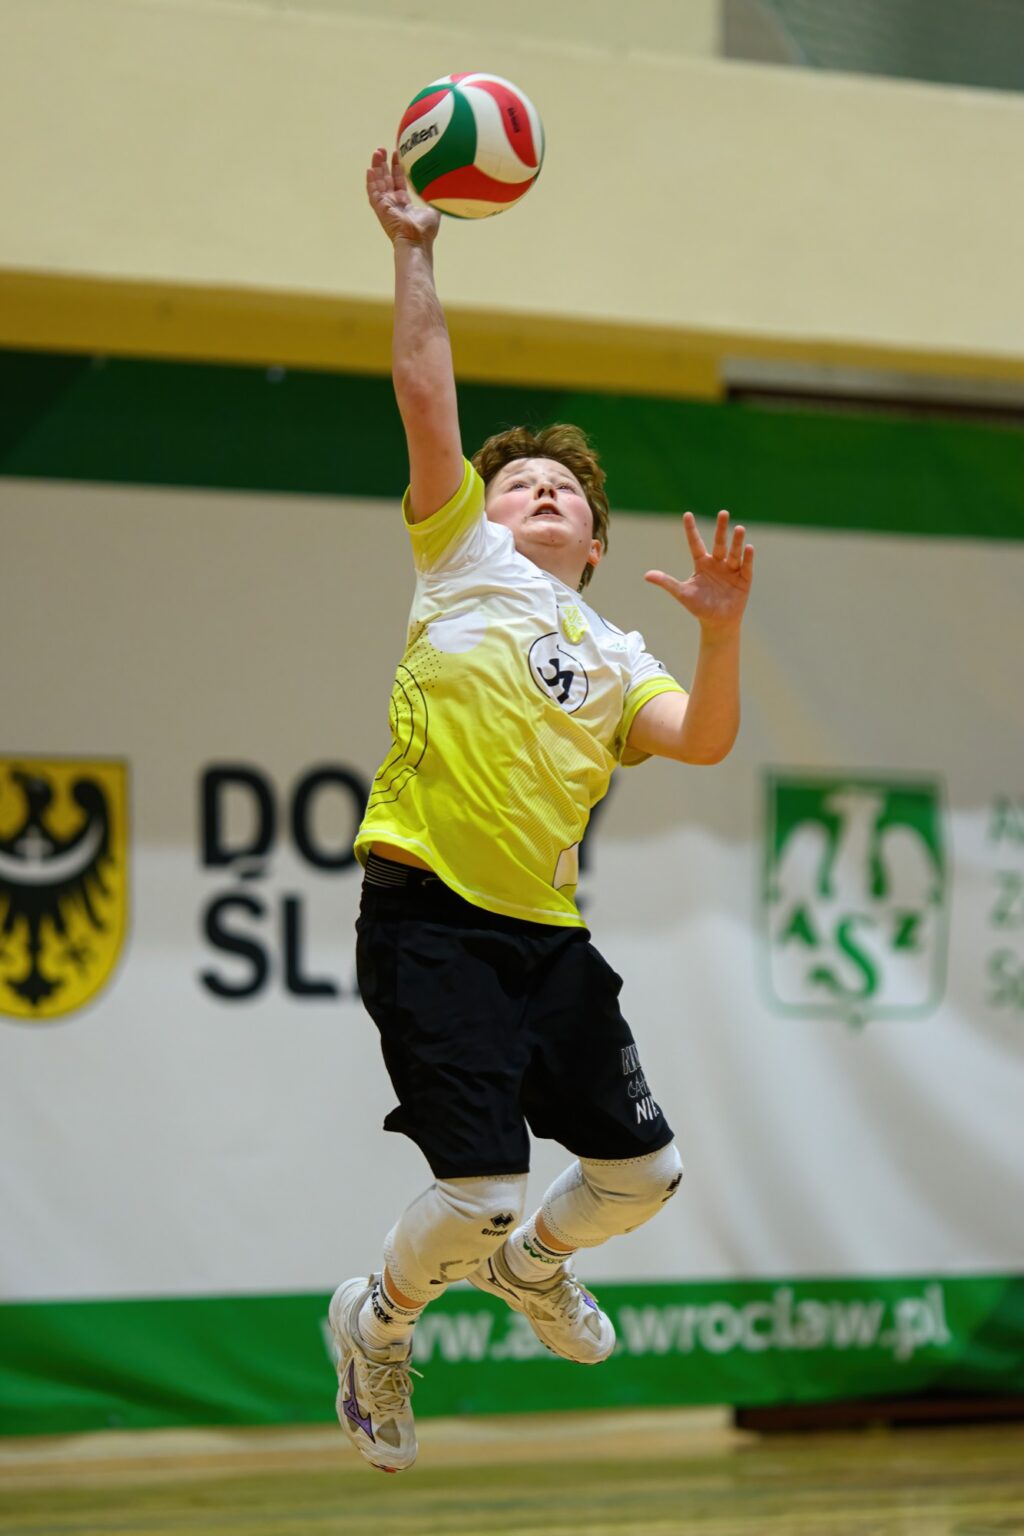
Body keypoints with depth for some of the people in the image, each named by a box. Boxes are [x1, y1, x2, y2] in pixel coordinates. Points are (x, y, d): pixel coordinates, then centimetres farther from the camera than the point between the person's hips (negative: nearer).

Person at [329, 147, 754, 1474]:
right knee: (480, 1192, -14)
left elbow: (703, 742, 0)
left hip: (545, 933, 5)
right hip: (426, 916, -5)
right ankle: (378, 1323, 17)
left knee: (641, 1172, 7)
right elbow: (424, 392, 1)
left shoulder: (613, 658, 18)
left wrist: (721, 631, -14)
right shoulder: (466, 559, 9)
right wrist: (412, 251, 1)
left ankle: (531, 1265, 40)